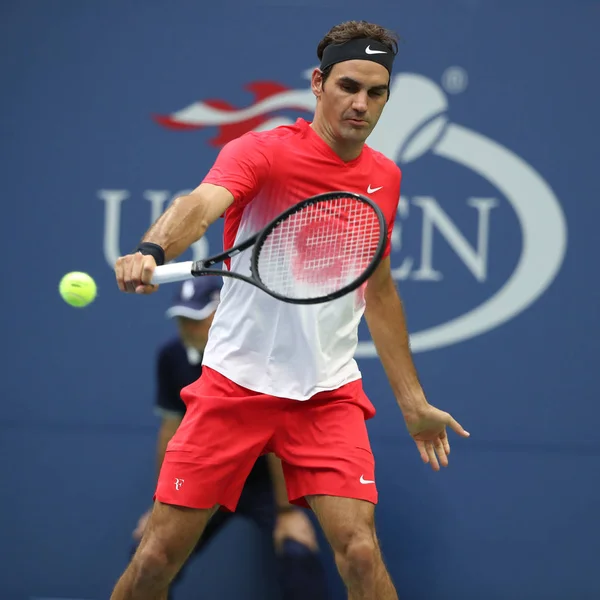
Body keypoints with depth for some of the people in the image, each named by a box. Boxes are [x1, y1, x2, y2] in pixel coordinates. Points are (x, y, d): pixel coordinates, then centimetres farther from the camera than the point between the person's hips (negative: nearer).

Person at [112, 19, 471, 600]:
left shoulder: (384, 178, 7)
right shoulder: (262, 152, -10)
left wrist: (413, 402, 22)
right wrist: (151, 251, -54)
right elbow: (201, 204, -32)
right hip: (235, 384, -3)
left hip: (329, 394, 3)